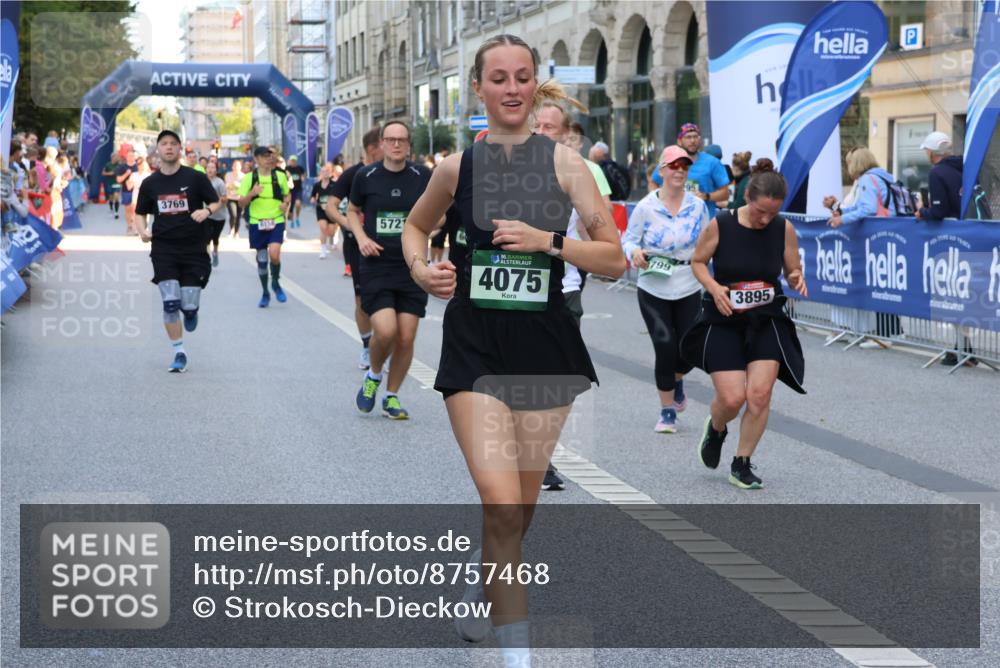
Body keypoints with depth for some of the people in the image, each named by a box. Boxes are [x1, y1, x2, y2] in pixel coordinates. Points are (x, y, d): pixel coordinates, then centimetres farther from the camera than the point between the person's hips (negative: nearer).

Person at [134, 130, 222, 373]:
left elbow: (216, 203, 4)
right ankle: (179, 353, 4)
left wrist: (207, 211, -19)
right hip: (163, 250, 1)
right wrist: (142, 231, -7)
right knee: (170, 303, -10)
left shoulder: (196, 178, -2)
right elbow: (140, 213, 14)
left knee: (189, 307, -4)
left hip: (194, 249, -1)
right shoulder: (149, 183, 5)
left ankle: (190, 311, 35)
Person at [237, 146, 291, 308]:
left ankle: (276, 283, 7)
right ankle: (265, 293, 23)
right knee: (262, 258, 7)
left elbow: (286, 195, 16)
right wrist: (252, 193, -21)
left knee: (274, 254, -20)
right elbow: (241, 204, -2)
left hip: (276, 222, -1)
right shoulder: (249, 178, -1)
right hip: (257, 223, 1)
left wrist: (285, 204, -7)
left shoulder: (280, 176, 2)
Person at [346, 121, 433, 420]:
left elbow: (437, 213, 13)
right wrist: (361, 237, -3)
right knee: (385, 330, -18)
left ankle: (392, 397, 20)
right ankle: (373, 376, 14)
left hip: (412, 268, 2)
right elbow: (352, 210, 14)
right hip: (376, 267, -1)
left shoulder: (422, 176, 0)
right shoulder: (366, 177, -1)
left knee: (406, 338, 0)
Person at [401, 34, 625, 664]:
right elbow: (417, 225, 20)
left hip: (545, 346, 1)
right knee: (503, 509, -16)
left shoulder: (563, 161, -2)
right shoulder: (458, 166, 0)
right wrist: (421, 268, 0)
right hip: (475, 348, -1)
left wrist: (547, 241, -18)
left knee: (519, 512, 14)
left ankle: (479, 591, 45)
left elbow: (615, 259, -4)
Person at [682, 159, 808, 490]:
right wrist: (714, 287, -16)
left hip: (767, 321, 2)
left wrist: (797, 279, -18)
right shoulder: (720, 225, -11)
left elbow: (793, 271, 6)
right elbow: (697, 262, 2)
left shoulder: (784, 229, -6)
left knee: (759, 394, -11)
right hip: (723, 321, -2)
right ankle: (715, 430, 29)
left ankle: (742, 465, 9)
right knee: (732, 398, -9)